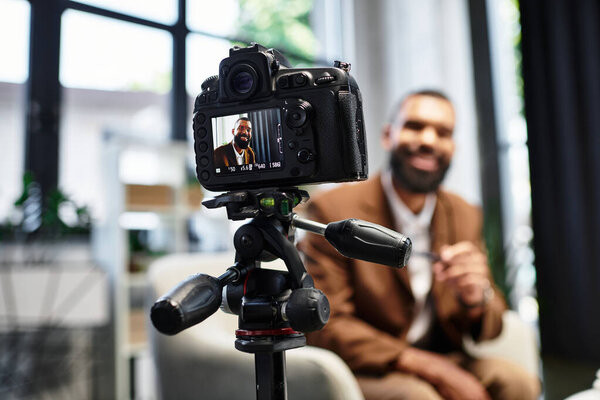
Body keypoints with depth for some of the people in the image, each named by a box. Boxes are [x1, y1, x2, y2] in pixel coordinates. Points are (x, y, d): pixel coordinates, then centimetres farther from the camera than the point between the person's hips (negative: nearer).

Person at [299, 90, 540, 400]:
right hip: (367, 371, -5)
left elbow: (490, 326, 6)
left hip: (444, 363, 5)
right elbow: (325, 325, -15)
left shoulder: (465, 215, 5)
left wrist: (476, 298, -20)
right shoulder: (333, 210, -11)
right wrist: (426, 366, -22)